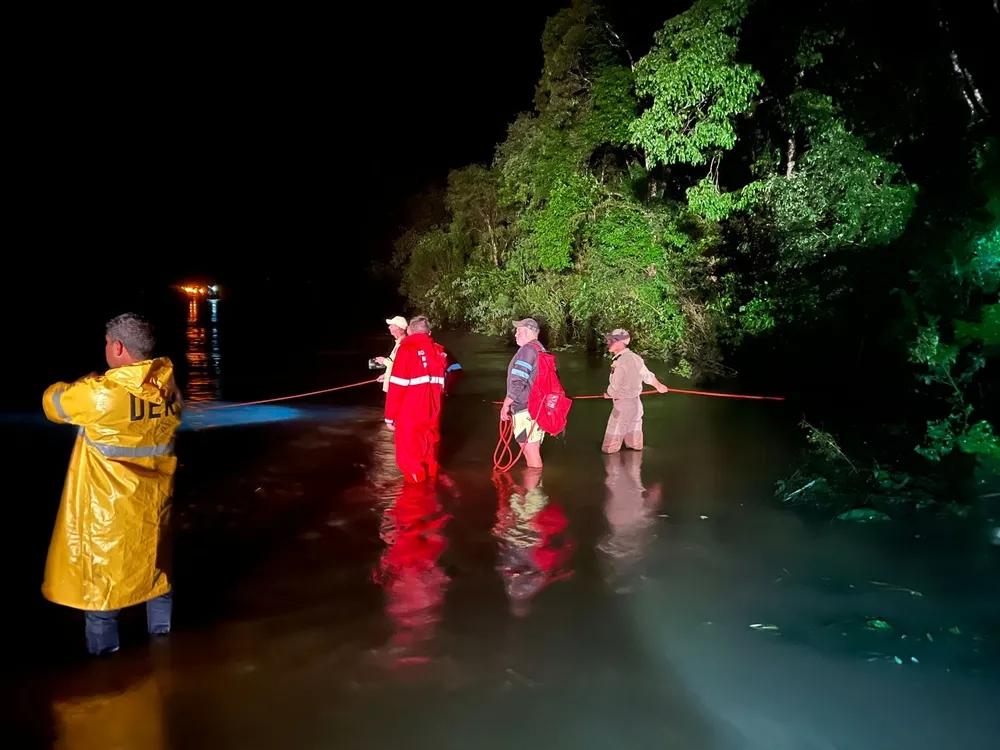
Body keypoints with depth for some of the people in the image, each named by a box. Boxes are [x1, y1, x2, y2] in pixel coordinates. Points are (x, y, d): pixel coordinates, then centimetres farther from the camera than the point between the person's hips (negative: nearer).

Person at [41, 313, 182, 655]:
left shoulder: (100, 394, -23)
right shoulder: (168, 389, -7)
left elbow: (53, 403, -5)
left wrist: (73, 386, 17)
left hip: (108, 503, -5)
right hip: (153, 497, 5)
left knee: (102, 566, 11)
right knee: (155, 557, 21)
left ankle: (102, 645, 23)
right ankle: (161, 626, 36)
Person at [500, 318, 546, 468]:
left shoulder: (527, 350, -14)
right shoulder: (541, 350, 16)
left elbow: (518, 382, -19)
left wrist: (506, 405, -9)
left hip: (526, 410, -10)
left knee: (530, 453, -4)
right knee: (534, 452, 17)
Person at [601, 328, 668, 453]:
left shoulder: (620, 362, -25)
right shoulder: (635, 357, 2)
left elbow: (614, 388, -20)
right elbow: (647, 375, 15)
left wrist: (608, 395, 4)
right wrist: (658, 385, 35)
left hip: (623, 405, -9)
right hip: (636, 403, 9)